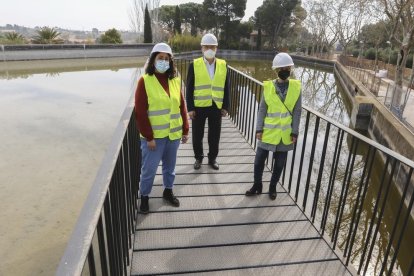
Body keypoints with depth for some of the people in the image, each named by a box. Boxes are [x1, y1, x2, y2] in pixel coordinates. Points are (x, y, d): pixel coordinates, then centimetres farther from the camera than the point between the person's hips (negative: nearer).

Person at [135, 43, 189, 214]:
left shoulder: (175, 80, 4)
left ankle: (168, 192, 39)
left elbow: (182, 106, 9)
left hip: (173, 134, 4)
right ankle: (144, 197, 28)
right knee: (149, 169, 6)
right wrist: (148, 136, -13)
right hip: (154, 136, -4)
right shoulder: (145, 81, -10)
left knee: (170, 166, 18)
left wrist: (185, 130, 7)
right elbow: (140, 112, -12)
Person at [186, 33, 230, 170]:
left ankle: (212, 158, 30)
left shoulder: (223, 65, 4)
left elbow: (226, 88, 6)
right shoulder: (194, 65, -2)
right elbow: (190, 88, -3)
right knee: (197, 135, 10)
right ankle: (198, 158, 30)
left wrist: (225, 106, 2)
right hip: (199, 106, -1)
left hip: (216, 106, 1)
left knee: (214, 136, 11)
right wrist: (190, 108, -7)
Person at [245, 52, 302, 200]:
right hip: (268, 133, 0)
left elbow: (297, 112, -2)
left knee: (279, 164, 13)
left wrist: (294, 132, -5)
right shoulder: (268, 87, -5)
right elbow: (262, 109, -1)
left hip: (285, 134, 1)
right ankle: (257, 185, 28)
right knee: (259, 161, 5)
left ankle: (272, 187, 34)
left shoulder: (296, 87, -3)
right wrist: (259, 129, -7)